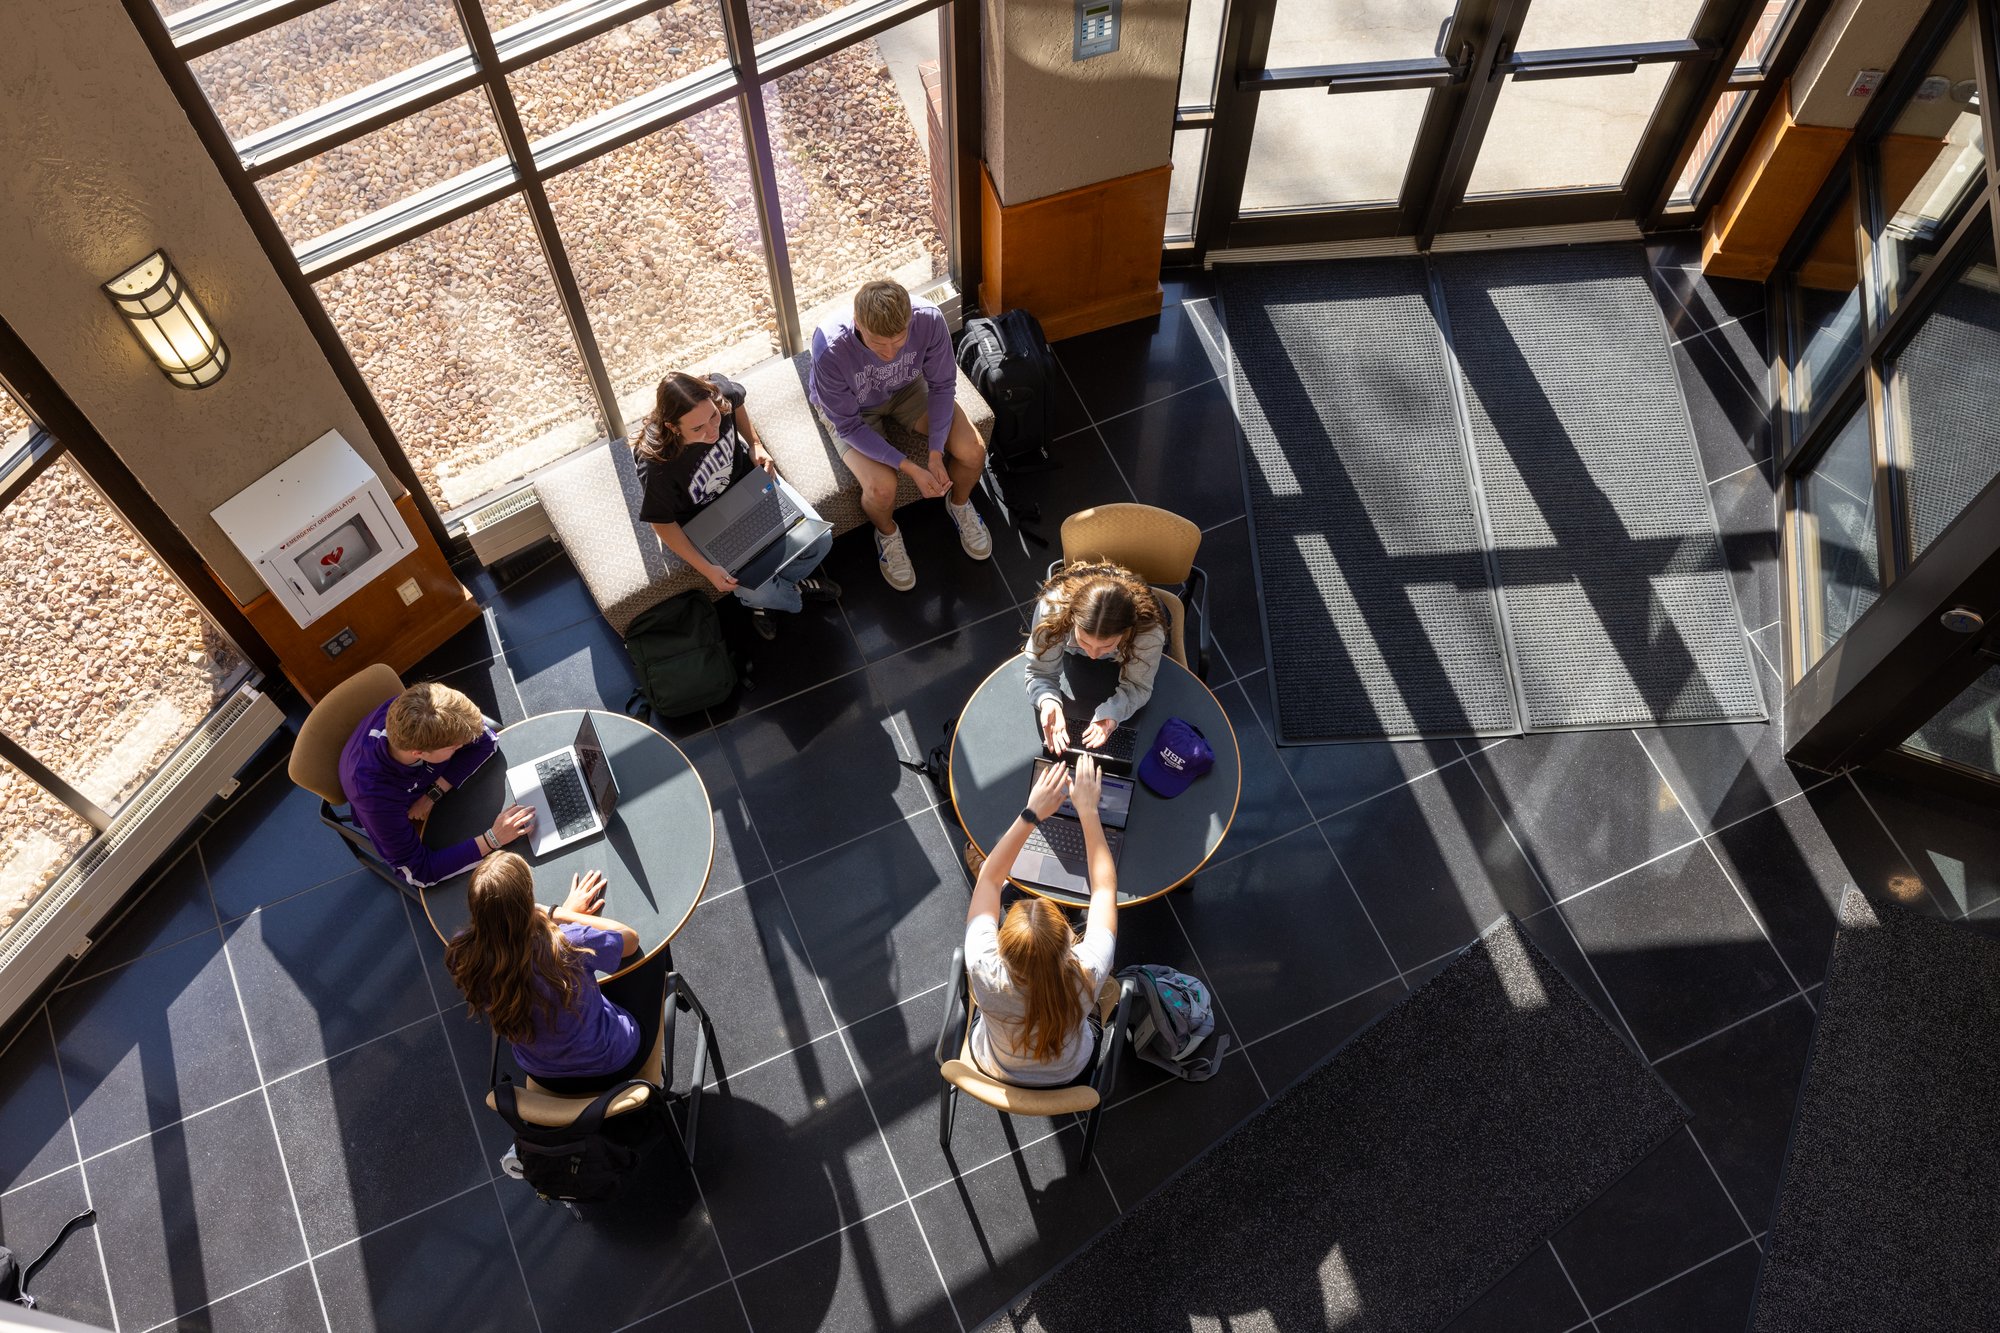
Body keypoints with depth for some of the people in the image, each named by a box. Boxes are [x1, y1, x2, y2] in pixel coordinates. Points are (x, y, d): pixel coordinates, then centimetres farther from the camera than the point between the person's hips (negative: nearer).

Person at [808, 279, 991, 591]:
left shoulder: (929, 320, -33)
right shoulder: (830, 349, -39)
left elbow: (942, 385, -15)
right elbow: (849, 426, -27)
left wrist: (936, 454, -22)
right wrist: (911, 469, -31)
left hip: (907, 388, 3)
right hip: (853, 409, -2)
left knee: (973, 452, -15)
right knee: (881, 487, -26)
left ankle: (959, 503, 21)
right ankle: (887, 533, 12)